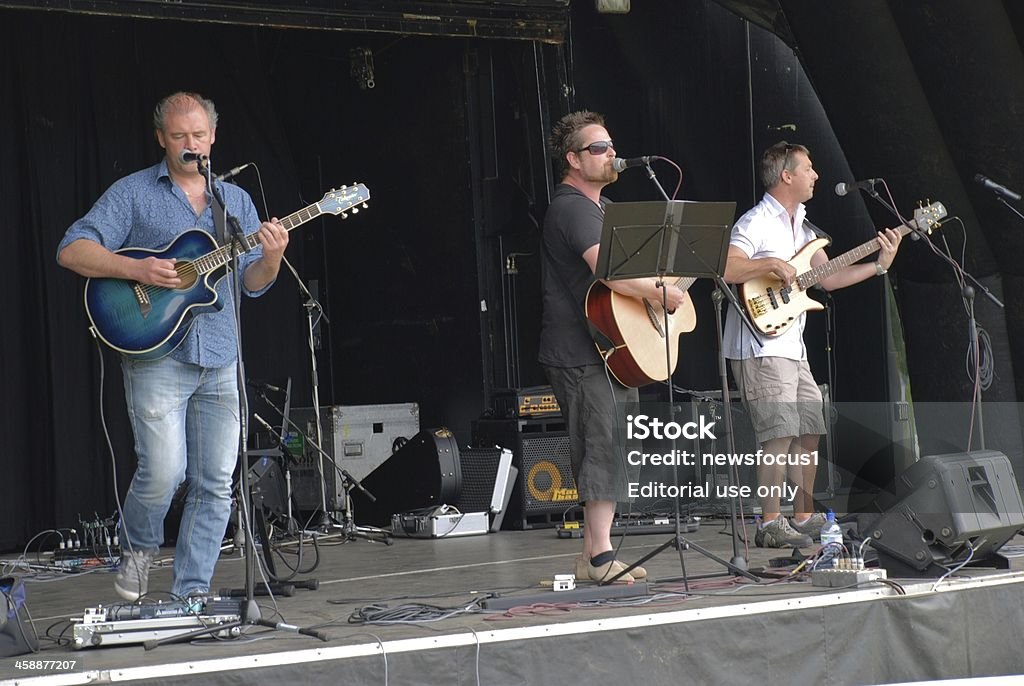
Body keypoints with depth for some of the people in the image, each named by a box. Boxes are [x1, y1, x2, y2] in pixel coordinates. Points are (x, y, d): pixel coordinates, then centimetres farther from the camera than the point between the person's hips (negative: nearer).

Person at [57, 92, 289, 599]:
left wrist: (271, 259, -10)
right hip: (155, 354, -4)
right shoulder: (133, 193, 3)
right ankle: (138, 547, 15)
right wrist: (137, 269, -18)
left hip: (220, 361, 4)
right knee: (164, 470, -14)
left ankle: (191, 592, 11)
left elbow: (251, 282, 12)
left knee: (215, 484, 1)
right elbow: (72, 250, -5)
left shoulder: (236, 200, 16)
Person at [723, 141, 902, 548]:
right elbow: (723, 269, -23)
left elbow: (829, 278, 18)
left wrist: (879, 265, 11)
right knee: (780, 434, -14)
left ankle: (804, 518, 20)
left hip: (792, 348, 10)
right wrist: (770, 264, -24)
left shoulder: (801, 227, 19)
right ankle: (771, 525, -11)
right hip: (759, 348, -10)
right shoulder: (756, 223, -11)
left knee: (810, 431, 11)